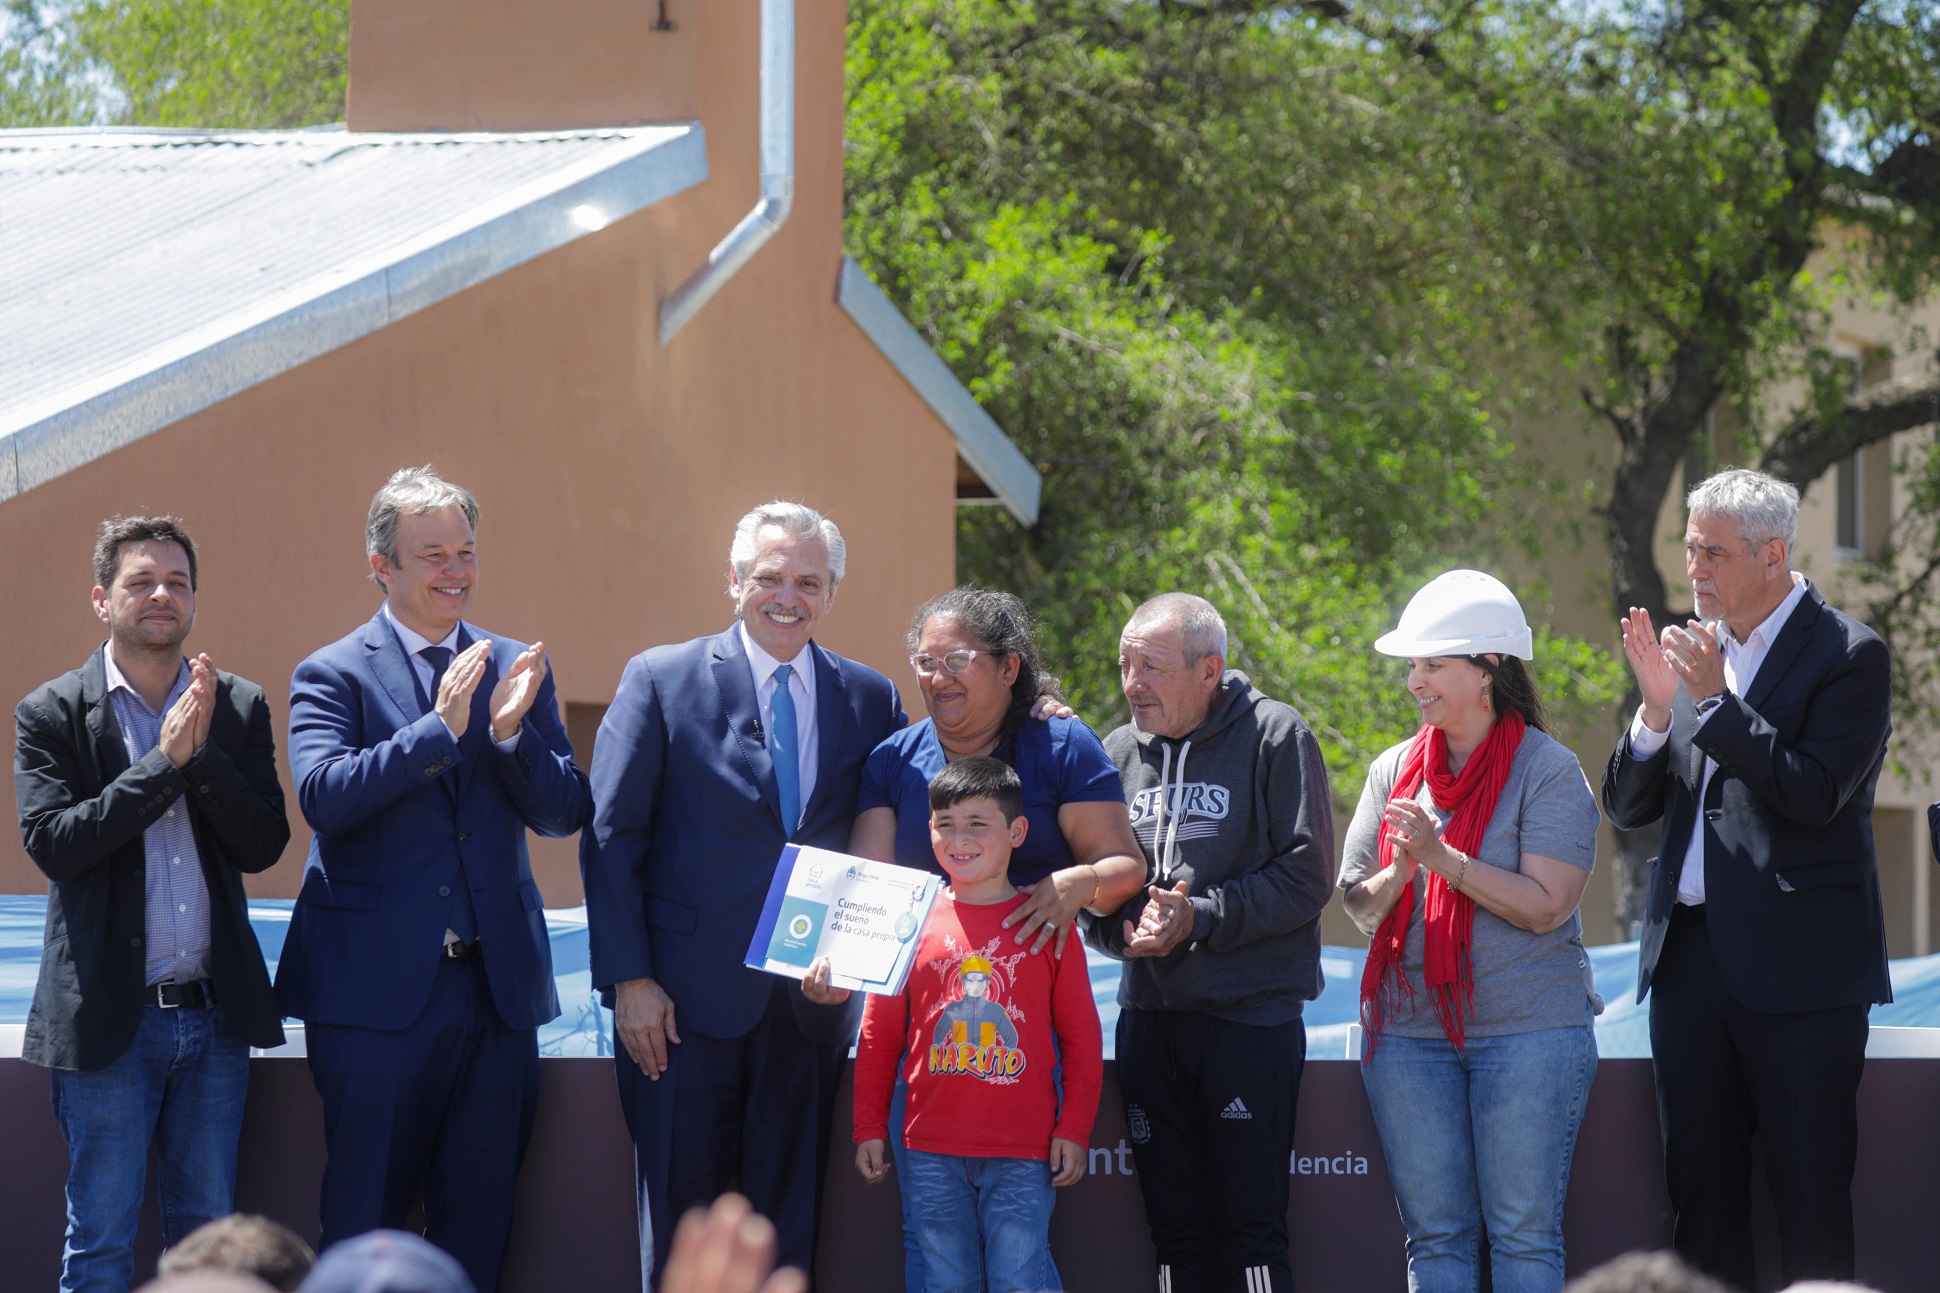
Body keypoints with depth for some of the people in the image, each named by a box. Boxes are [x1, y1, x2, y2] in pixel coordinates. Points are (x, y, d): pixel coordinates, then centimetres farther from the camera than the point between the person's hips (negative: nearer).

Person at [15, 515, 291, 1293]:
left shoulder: (239, 709, 7)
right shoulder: (51, 715, -2)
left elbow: (263, 846, -1)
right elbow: (51, 843, -14)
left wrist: (203, 754, -15)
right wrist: (163, 762, -17)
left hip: (214, 1013, 3)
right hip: (110, 1016, -3)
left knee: (208, 1230, 9)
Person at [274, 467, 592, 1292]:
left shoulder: (514, 668, 11)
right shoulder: (334, 675, -1)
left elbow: (566, 813, 5)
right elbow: (323, 796, -17)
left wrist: (513, 731, -13)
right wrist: (440, 726, -21)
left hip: (496, 989, 4)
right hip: (377, 987, -4)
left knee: (477, 1225, 8)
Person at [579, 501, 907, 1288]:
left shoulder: (870, 699, 9)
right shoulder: (661, 681, 0)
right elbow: (611, 840, -3)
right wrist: (629, 980, -9)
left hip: (810, 1007, 3)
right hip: (690, 1003, -3)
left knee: (789, 1224, 6)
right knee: (680, 1223, 0)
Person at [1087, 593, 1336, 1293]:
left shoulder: (1275, 737, -4)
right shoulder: (1119, 751, 12)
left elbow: (1305, 878, -10)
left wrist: (1199, 918, -15)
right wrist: (1120, 926, -6)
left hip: (1251, 1016, -5)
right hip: (1149, 1017, 5)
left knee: (1252, 1230, -6)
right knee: (1175, 1232, 9)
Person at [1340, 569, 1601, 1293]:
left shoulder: (1547, 770, -5)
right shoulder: (1394, 771, 11)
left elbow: (1545, 906, -12)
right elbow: (1359, 905, 11)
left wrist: (1443, 858, -17)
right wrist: (1399, 873, -11)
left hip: (1528, 1029, -5)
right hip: (1410, 1032, 5)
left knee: (1524, 1233, -3)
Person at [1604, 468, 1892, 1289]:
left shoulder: (1848, 656, -5)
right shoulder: (1695, 647, 12)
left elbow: (1815, 796, -17)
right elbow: (1629, 807, 10)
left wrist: (1715, 700, -17)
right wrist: (1657, 708, -7)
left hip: (1797, 965, -6)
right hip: (1690, 954, 6)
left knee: (1811, 1203, -3)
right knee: (1700, 1191, 10)